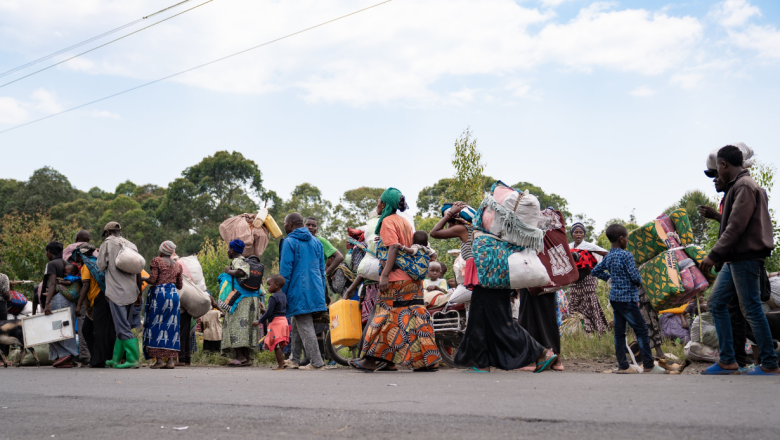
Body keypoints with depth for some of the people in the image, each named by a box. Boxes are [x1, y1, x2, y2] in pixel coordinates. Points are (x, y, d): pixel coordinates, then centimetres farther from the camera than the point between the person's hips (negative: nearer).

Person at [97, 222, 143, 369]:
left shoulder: (107, 244, 0)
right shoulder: (132, 246, 16)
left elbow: (101, 266, -3)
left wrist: (98, 254, 17)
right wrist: (139, 293, 18)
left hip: (117, 291, -6)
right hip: (131, 292, 6)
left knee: (123, 327, -7)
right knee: (123, 326, 12)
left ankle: (133, 359, -12)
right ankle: (116, 359, 19)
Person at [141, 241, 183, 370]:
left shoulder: (156, 261, -2)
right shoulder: (177, 265, 14)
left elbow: (152, 280, -11)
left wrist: (143, 278, 9)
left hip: (159, 293, -5)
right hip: (173, 294, 5)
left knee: (156, 326, 0)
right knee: (171, 326, 5)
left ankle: (159, 359, -6)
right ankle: (171, 360, 1)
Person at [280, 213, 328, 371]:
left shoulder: (289, 242, -7)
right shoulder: (316, 242, 14)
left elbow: (285, 270, -11)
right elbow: (322, 269, 17)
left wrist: (281, 294, -5)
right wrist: (320, 291, 23)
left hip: (298, 292, -7)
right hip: (315, 291, 7)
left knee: (305, 327, -4)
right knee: (297, 325, 18)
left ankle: (316, 362, -6)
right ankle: (294, 359, 24)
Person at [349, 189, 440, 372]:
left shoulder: (388, 221, -6)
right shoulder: (405, 221, 19)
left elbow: (394, 247, -17)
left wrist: (385, 275, -22)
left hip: (396, 278, -8)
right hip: (413, 278, 8)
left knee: (387, 316, -5)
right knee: (413, 316, 6)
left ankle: (371, 360, 0)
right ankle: (428, 360, 3)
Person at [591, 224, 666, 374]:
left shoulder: (608, 257, 8)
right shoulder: (626, 255, -15)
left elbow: (595, 271, 17)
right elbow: (635, 276, -17)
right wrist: (639, 282, 4)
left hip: (614, 298, 8)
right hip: (627, 298, -8)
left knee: (619, 332, 9)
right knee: (641, 330, -1)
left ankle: (623, 366, 13)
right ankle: (649, 366, 2)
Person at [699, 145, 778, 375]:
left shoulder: (744, 187, -14)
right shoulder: (738, 186, 16)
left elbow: (736, 227, -21)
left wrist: (714, 255, -22)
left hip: (745, 258, -10)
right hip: (735, 259, 10)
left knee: (752, 309, -4)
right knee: (716, 302, 10)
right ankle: (727, 361, 13)